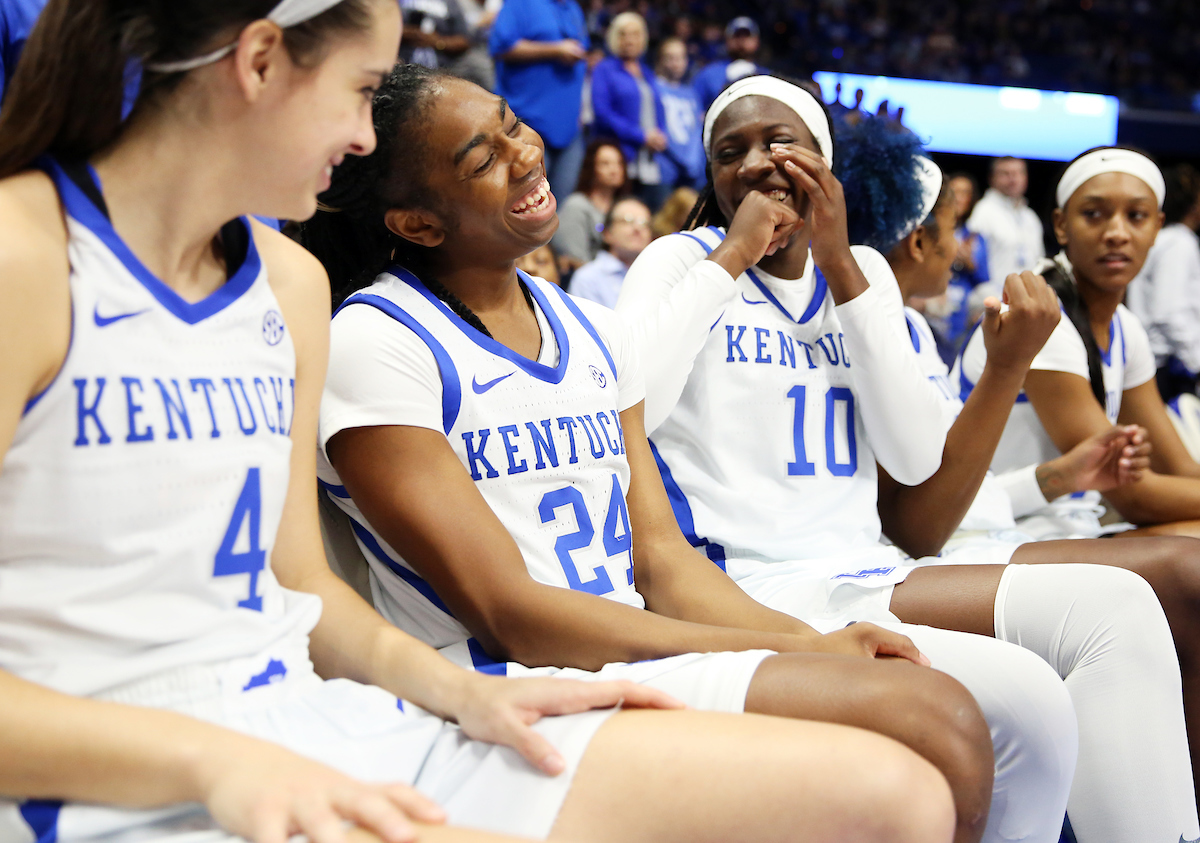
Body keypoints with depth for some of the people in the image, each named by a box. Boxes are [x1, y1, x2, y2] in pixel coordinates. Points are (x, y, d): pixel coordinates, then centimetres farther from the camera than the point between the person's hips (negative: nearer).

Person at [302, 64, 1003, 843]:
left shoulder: (593, 333, 15)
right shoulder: (373, 345, -8)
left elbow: (659, 558, 11)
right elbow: (508, 617, -14)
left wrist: (809, 642, -9)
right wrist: (792, 654, -15)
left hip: (648, 656, 7)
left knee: (1030, 705, -8)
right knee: (928, 722, -24)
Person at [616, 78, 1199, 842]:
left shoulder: (864, 271, 15)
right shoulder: (682, 261, 3)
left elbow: (918, 461, 2)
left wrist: (839, 267, -2)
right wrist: (735, 253, -11)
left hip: (866, 576, 6)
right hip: (752, 591, -5)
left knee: (1117, 605, -16)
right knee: (1017, 689, -27)